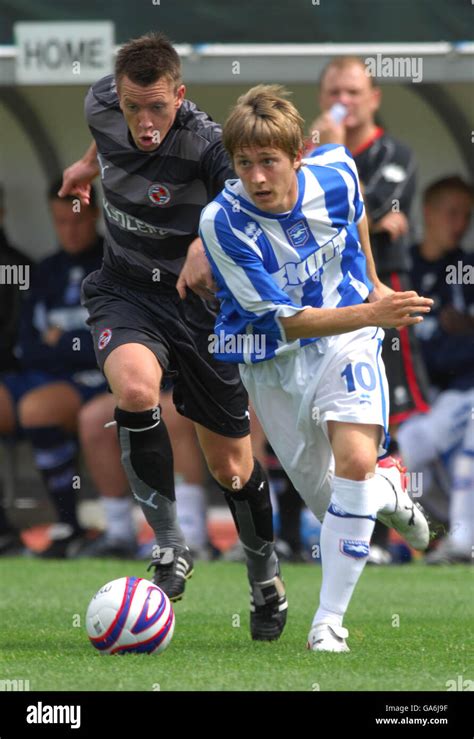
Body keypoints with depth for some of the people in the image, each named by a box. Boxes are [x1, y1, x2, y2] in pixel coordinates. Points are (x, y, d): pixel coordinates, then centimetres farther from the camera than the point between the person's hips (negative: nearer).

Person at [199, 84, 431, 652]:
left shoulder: (334, 174, -17)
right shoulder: (222, 222, -26)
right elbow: (287, 323, -24)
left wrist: (370, 280, 18)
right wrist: (370, 313, -36)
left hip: (345, 340, 0)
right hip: (271, 359, 0)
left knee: (354, 458, -25)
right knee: (327, 502, 6)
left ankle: (330, 620, -18)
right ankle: (387, 490, 44)